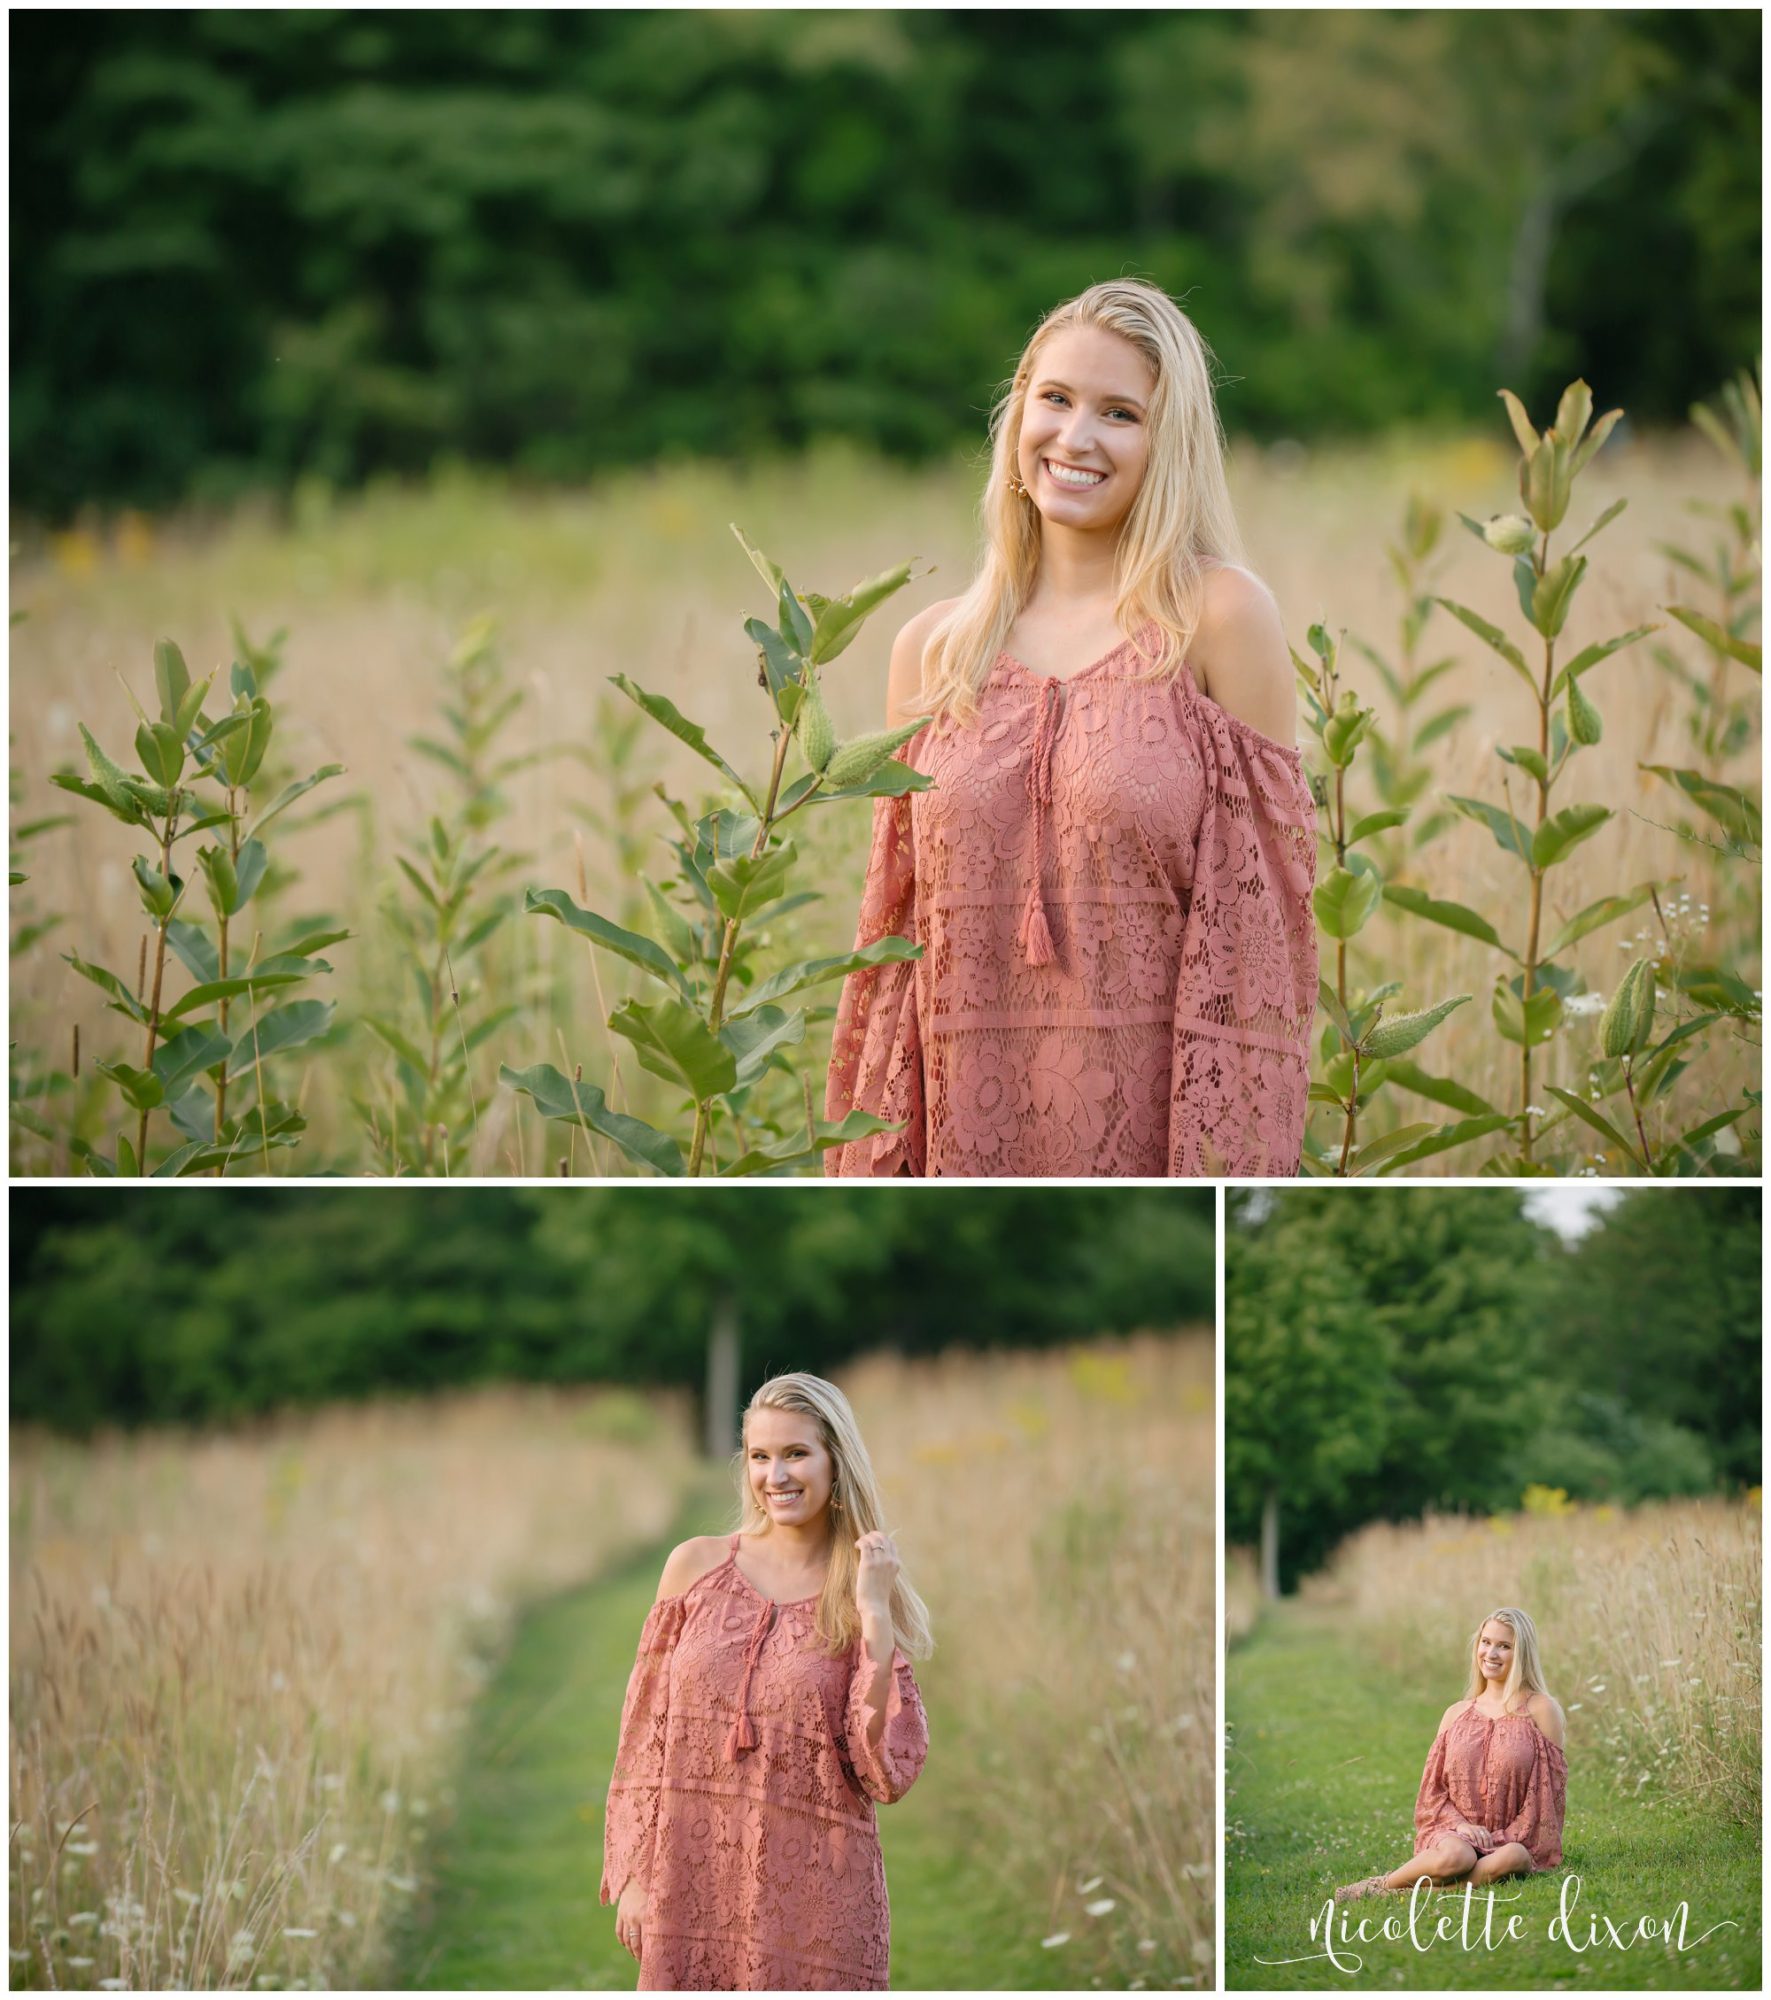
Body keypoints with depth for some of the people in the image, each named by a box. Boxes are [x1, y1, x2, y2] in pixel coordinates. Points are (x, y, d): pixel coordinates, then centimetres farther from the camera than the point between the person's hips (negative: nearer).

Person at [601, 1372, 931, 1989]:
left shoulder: (867, 1597, 1)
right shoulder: (696, 1565, 4)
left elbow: (887, 1775, -8)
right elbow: (646, 1732, 8)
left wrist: (873, 1615, -12)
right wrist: (633, 1873, 3)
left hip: (811, 1890, -1)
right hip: (693, 1880, 1)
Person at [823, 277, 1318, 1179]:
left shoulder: (1220, 619, -3)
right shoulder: (933, 649, 8)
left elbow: (1259, 920, -6)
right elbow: (894, 932, 11)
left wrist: (1235, 1168, -12)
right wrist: (872, 1172, 6)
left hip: (1152, 1130, -3)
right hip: (972, 1134, 3)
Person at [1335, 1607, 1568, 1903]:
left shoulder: (1540, 1710, 2)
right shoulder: (1457, 1714, 13)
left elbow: (1549, 1789, -1)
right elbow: (1433, 1790, 12)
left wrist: (1504, 1839, -10)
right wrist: (1460, 1824, -9)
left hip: (1514, 1840, -1)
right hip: (1457, 1831, 1)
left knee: (1508, 1860, -40)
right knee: (1453, 1856, -37)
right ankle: (1381, 1885, -17)